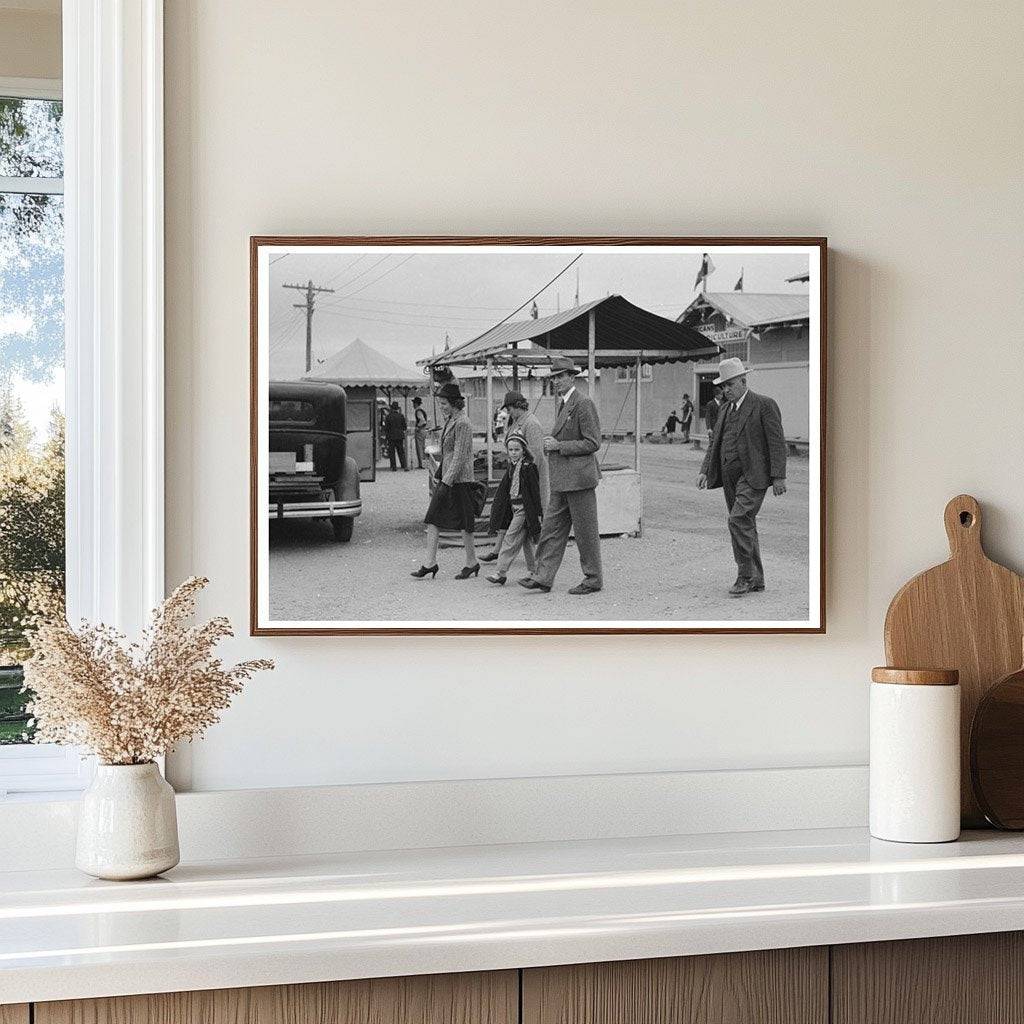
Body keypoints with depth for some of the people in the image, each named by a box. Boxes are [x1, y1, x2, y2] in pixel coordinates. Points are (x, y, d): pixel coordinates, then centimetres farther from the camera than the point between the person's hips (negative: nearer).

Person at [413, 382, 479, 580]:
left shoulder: (462, 424, -16)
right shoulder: (448, 420, 13)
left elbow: (459, 457, -19)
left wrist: (447, 482, -22)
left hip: (459, 480, -9)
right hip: (446, 478, 9)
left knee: (463, 523, 1)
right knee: (432, 519, 3)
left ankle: (471, 562, 13)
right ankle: (430, 563, 5)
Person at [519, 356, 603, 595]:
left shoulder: (584, 403, -13)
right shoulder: (563, 403, 16)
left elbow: (592, 443, -16)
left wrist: (559, 446, -16)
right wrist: (552, 442, 9)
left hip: (579, 477, -9)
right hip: (562, 479, 9)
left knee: (585, 531, 0)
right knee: (552, 528, 8)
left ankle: (593, 580, 9)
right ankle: (542, 577, 10)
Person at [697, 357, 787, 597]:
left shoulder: (764, 405, -5)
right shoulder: (725, 410, 16)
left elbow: (777, 442, -9)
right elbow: (715, 443, 17)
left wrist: (778, 477, -15)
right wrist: (705, 471, 4)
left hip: (753, 476, -8)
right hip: (730, 477, 8)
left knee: (739, 521, -19)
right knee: (745, 526, 10)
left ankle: (745, 575, -12)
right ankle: (756, 579, 17)